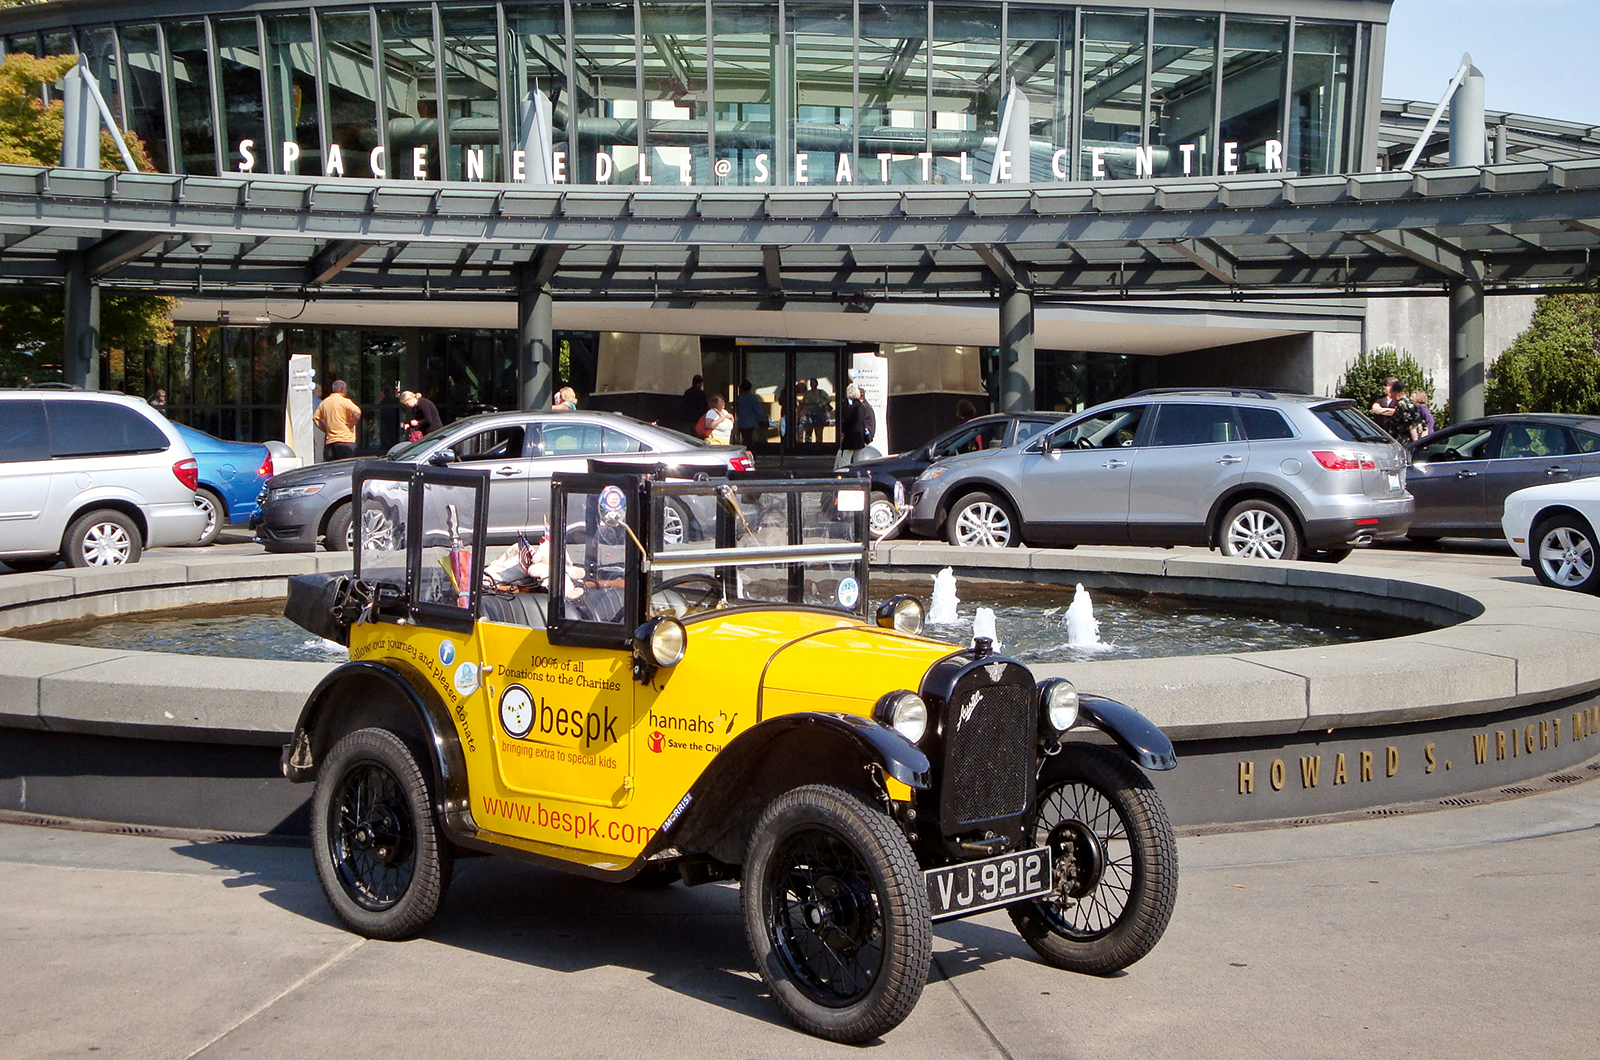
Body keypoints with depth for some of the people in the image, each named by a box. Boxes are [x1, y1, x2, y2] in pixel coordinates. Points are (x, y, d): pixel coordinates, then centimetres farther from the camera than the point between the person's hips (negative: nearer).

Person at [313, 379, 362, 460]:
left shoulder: (324, 402, 12)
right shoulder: (344, 401, -8)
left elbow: (315, 418, 17)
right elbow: (357, 412, -22)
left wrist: (326, 429, 14)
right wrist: (352, 424, -7)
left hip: (330, 441, 6)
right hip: (345, 440, -6)